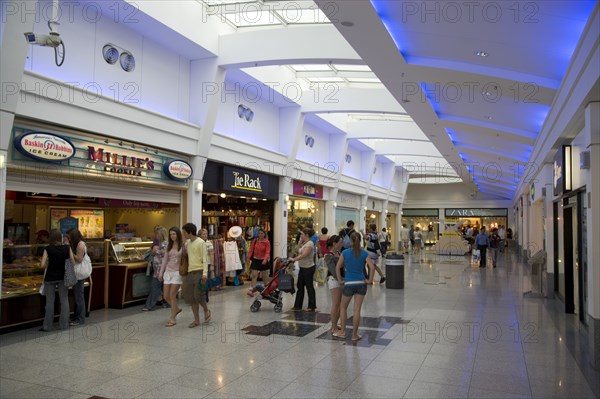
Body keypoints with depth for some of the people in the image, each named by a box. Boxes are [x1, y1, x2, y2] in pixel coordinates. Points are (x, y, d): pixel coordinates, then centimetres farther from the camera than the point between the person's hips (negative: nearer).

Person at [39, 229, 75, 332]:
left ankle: (47, 326, 13)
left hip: (50, 278, -1)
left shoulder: (48, 249, -9)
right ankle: (64, 324, 12)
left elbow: (43, 265, -13)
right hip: (63, 277, 1)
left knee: (50, 301, 7)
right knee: (64, 300, 9)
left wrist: (49, 263, 7)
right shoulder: (67, 248, -4)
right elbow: (73, 262, -4)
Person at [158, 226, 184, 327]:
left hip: (177, 272, -6)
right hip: (168, 271, 6)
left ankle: (172, 318, 5)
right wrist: (161, 273, 13)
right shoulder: (169, 246, 10)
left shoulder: (182, 246, -6)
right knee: (166, 296, 5)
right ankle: (176, 308, 32)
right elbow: (165, 260, 14)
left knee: (172, 295, -7)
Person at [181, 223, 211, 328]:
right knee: (191, 297, 5)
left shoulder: (201, 242, -7)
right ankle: (196, 320, 15)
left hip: (199, 272, -7)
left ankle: (206, 310, 16)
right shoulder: (187, 243, 13)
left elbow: (204, 259, -11)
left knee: (198, 295, -12)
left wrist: (205, 273, -20)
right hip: (190, 272, 7)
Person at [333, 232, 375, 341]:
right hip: (361, 283, 1)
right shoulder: (364, 253, -3)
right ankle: (354, 335, 12)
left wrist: (340, 279, 5)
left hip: (349, 284, -1)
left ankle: (343, 332, 22)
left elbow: (337, 267, -6)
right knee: (357, 310, 6)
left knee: (343, 308, 18)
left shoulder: (345, 252, -5)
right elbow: (372, 267, -13)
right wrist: (370, 280, -3)